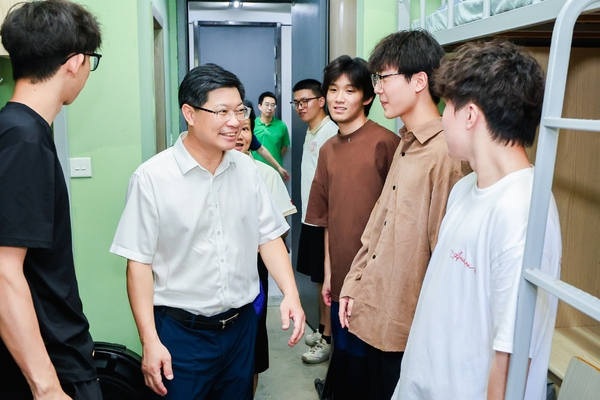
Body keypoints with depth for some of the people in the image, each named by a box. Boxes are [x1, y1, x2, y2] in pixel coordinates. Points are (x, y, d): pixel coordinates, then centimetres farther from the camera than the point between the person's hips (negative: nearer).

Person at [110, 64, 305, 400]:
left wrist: (291, 293, -9)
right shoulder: (152, 177, -13)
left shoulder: (247, 168, 0)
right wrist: (150, 341, -12)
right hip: (181, 332, -4)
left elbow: (269, 236, 4)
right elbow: (139, 262, -10)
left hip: (242, 325, 5)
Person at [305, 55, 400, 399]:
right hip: (341, 277, 6)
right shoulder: (328, 150, 8)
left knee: (366, 357, 8)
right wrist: (328, 272, 12)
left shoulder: (385, 143, -13)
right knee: (344, 354, 20)